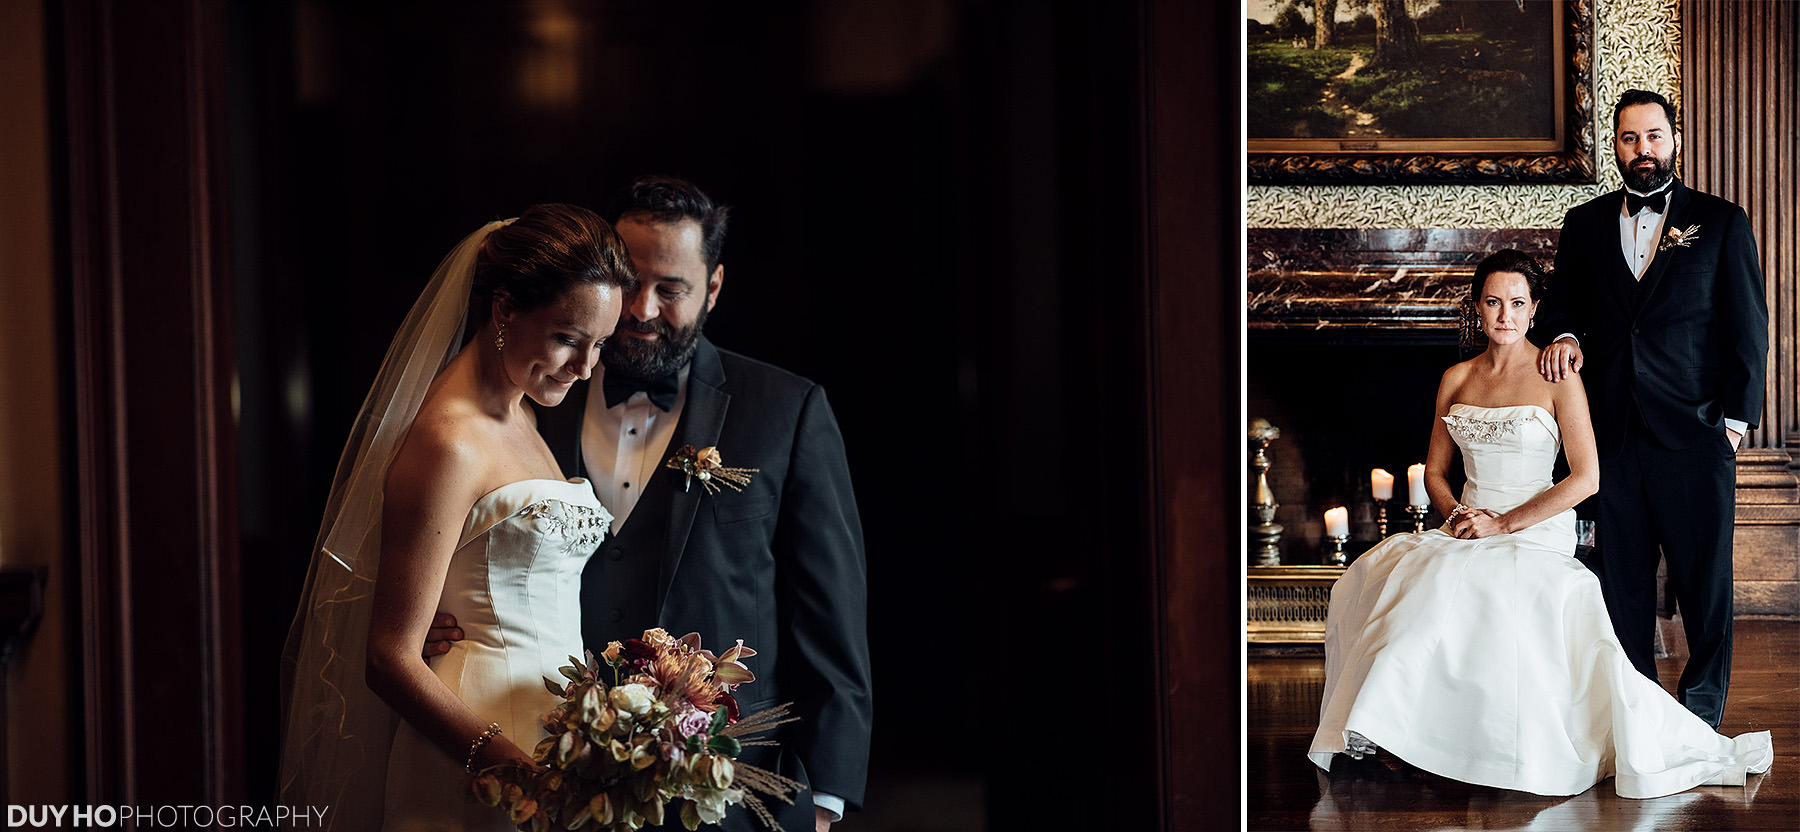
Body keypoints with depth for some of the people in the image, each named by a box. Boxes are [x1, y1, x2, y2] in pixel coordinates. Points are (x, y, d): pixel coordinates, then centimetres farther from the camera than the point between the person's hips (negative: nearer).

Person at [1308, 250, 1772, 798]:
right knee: (1376, 574, -25)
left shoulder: (1557, 378, -3)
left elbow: (1585, 479, -9)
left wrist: (1503, 524, -12)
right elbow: (1435, 471, 17)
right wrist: (1457, 517, -4)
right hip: (1470, 533, 5)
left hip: (1535, 533, -5)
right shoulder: (1457, 379, 12)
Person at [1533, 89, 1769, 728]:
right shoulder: (1585, 223, 13)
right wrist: (1563, 334, -1)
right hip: (1613, 432, 2)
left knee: (1705, 575, 2)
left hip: (1694, 434, -2)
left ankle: (1703, 707, 16)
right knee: (1622, 577, 5)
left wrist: (1735, 417, -4)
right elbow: (1563, 299, 22)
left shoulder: (1721, 222, 5)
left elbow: (1748, 327, 3)